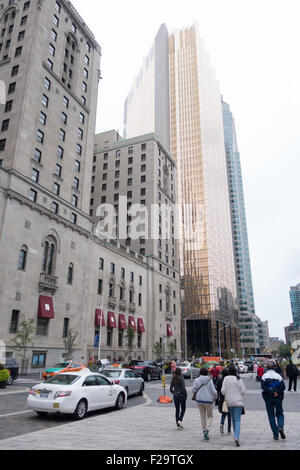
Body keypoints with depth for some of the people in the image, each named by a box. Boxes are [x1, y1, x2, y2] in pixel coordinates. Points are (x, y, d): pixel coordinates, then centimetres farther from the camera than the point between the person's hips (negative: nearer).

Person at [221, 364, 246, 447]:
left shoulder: (226, 379, -7)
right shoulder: (239, 379, -9)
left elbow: (223, 390, -8)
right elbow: (243, 391, -8)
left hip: (229, 401, 2)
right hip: (238, 401, -2)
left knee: (233, 419, 17)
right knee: (237, 420, -1)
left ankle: (236, 436, 27)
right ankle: (236, 437, -17)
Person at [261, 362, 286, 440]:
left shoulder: (264, 376, -1)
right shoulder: (278, 376, 2)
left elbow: (263, 387, -14)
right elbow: (283, 387, -8)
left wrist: (271, 392, -13)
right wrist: (276, 392, -10)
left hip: (268, 398, -1)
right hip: (278, 398, 1)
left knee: (271, 416, 8)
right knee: (280, 414, 15)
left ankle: (275, 434, 7)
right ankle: (280, 427, -12)